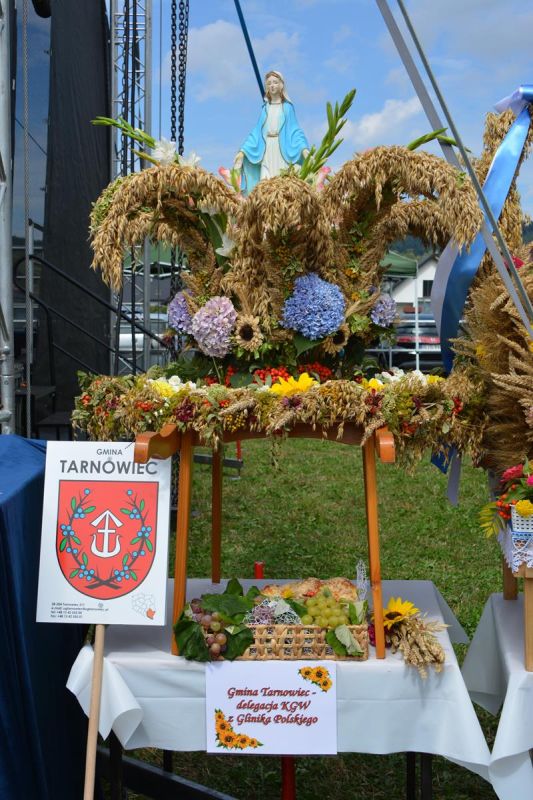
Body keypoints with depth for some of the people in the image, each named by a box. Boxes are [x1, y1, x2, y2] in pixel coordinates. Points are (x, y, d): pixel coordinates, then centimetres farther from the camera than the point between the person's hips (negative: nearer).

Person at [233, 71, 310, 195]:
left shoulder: (288, 107, 7)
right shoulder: (265, 108, 15)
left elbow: (295, 130, 1)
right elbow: (257, 131, 14)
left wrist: (304, 149, -16)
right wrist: (243, 151, 6)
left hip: (283, 150, -2)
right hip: (266, 151, 2)